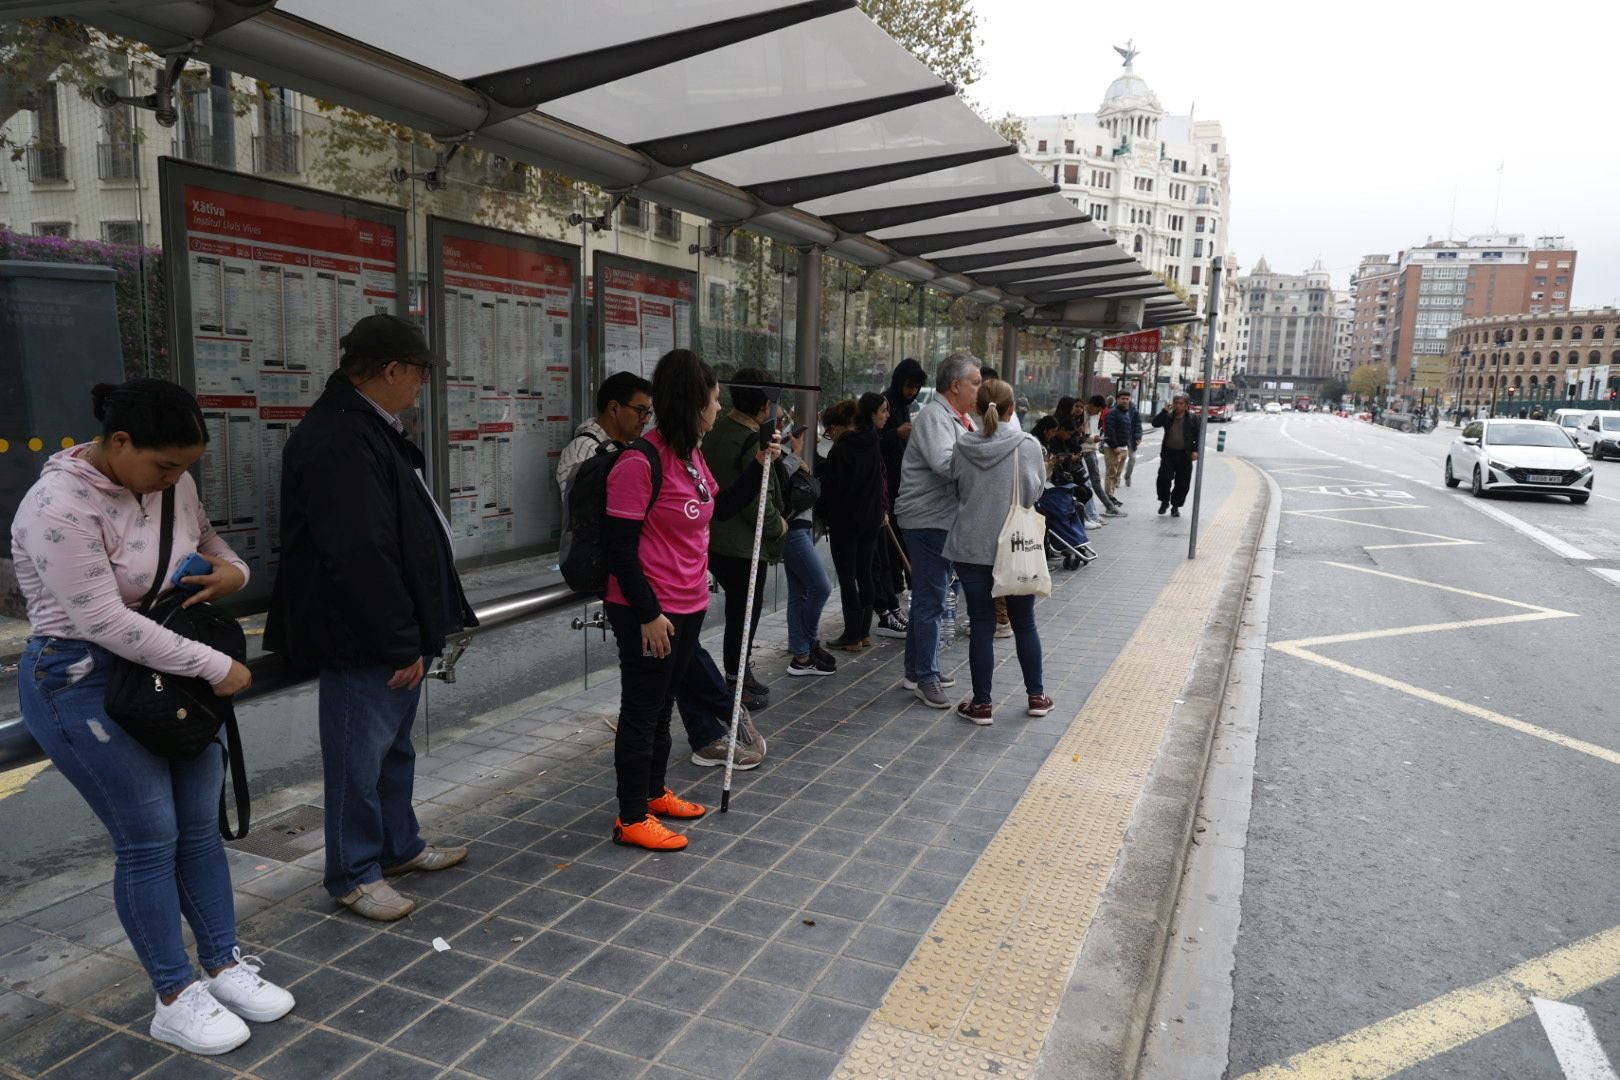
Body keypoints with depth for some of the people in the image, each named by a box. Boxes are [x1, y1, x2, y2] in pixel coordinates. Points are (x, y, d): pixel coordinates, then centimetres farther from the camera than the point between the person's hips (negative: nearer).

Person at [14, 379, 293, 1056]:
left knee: (200, 826, 11)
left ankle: (224, 966, 25)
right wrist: (216, 666, -24)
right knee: (149, 840, 0)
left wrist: (232, 573, -8)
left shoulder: (172, 483, 1)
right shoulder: (60, 505, -21)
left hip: (170, 671, 7)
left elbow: (210, 544, 17)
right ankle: (175, 999, 16)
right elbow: (106, 622, -26)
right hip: (84, 682, -7)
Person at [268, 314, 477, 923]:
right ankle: (354, 874, 21)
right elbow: (359, 554, -27)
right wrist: (401, 643, -21)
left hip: (395, 634, 11)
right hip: (363, 642, -11)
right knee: (361, 757, 4)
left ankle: (399, 845, 38)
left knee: (394, 746, 22)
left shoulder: (368, 428, 13)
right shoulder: (340, 440, -22)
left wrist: (415, 633, 17)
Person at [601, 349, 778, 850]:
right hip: (649, 613, -9)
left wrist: (759, 465, 10)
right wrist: (648, 613, -20)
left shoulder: (692, 454, 7)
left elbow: (721, 507, 21)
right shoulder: (640, 461, -21)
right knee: (642, 710, 3)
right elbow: (619, 546, -20)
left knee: (663, 704, 21)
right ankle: (632, 819, 16)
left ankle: (654, 792, 37)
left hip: (688, 605, 9)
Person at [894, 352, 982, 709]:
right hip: (927, 520, -10)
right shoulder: (934, 416, -15)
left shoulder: (960, 418, 16)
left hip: (943, 518, 10)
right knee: (930, 599, -6)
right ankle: (924, 677, 3)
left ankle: (919, 669, 29)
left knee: (929, 596, 17)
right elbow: (944, 464, -30)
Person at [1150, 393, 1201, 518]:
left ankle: (1176, 506, 19)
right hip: (1168, 453, 1)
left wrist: (1195, 450, -9)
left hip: (1184, 456, 0)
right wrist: (1165, 410, -12)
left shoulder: (1193, 419, 3)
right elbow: (1155, 423, -9)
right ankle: (1164, 501, 11)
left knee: (1182, 484, 4)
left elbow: (1198, 436, 3)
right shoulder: (1168, 416, 6)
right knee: (1164, 478, -11)